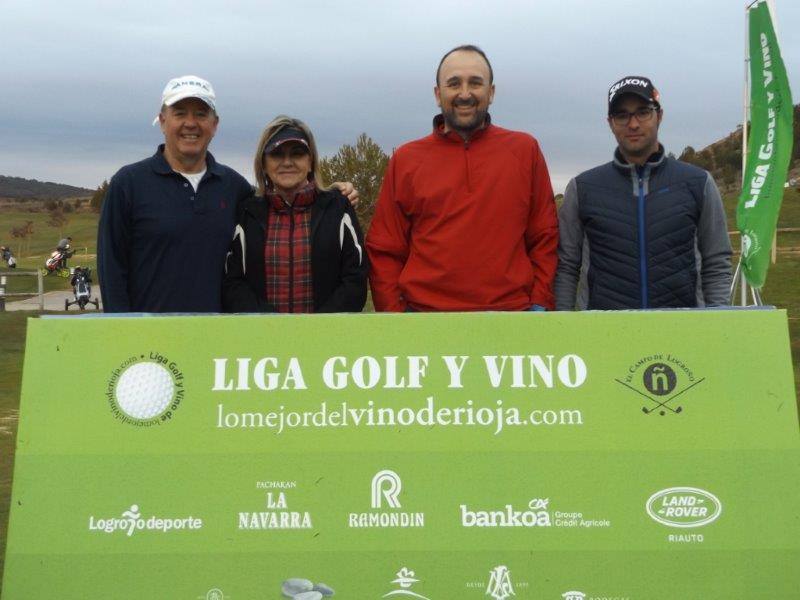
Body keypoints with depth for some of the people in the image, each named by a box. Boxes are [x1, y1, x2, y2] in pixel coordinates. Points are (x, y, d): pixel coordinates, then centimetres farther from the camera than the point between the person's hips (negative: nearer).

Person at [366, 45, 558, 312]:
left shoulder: (525, 150, 5)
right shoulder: (405, 160, 5)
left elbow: (544, 237, 5)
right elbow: (385, 251, 5)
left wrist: (540, 304, -3)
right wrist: (392, 311, -4)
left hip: (512, 310, 0)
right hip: (424, 309, 0)